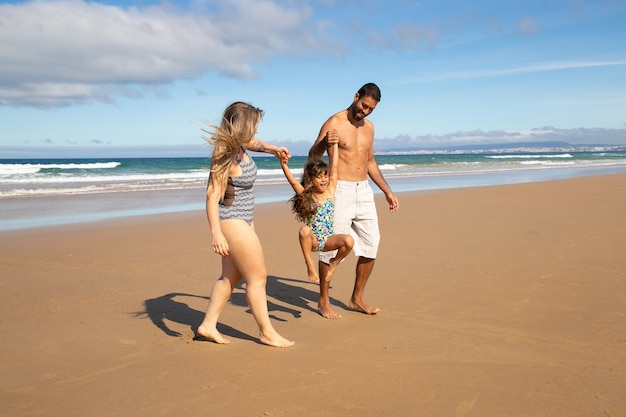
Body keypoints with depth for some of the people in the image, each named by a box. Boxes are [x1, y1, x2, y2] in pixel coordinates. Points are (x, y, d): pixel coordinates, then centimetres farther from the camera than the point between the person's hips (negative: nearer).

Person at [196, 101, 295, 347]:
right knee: (257, 278, 0)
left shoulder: (240, 146, 3)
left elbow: (253, 142, 29)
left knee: (231, 276, 17)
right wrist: (216, 233, -37)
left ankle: (208, 325, 25)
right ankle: (267, 332, 13)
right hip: (232, 222, -10)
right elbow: (212, 195, -29)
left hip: (242, 220, 10)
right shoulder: (225, 157, -23)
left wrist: (273, 149, 14)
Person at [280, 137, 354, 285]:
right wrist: (284, 165, -32)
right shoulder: (305, 196, -1)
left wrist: (333, 143, -4)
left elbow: (334, 166, -2)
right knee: (304, 230, -35)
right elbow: (292, 181, -17)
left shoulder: (330, 191, 2)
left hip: (328, 240, 2)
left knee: (349, 240, -28)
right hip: (313, 240, -1)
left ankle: (334, 263, 2)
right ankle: (309, 264, -14)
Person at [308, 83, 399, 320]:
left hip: (364, 191, 7)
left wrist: (387, 191, 20)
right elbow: (313, 158, -9)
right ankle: (324, 300, 14)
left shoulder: (368, 127, 14)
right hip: (340, 191, -7)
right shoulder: (334, 123, -6)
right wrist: (323, 143, -31)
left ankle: (357, 299, 20)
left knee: (371, 244, 6)